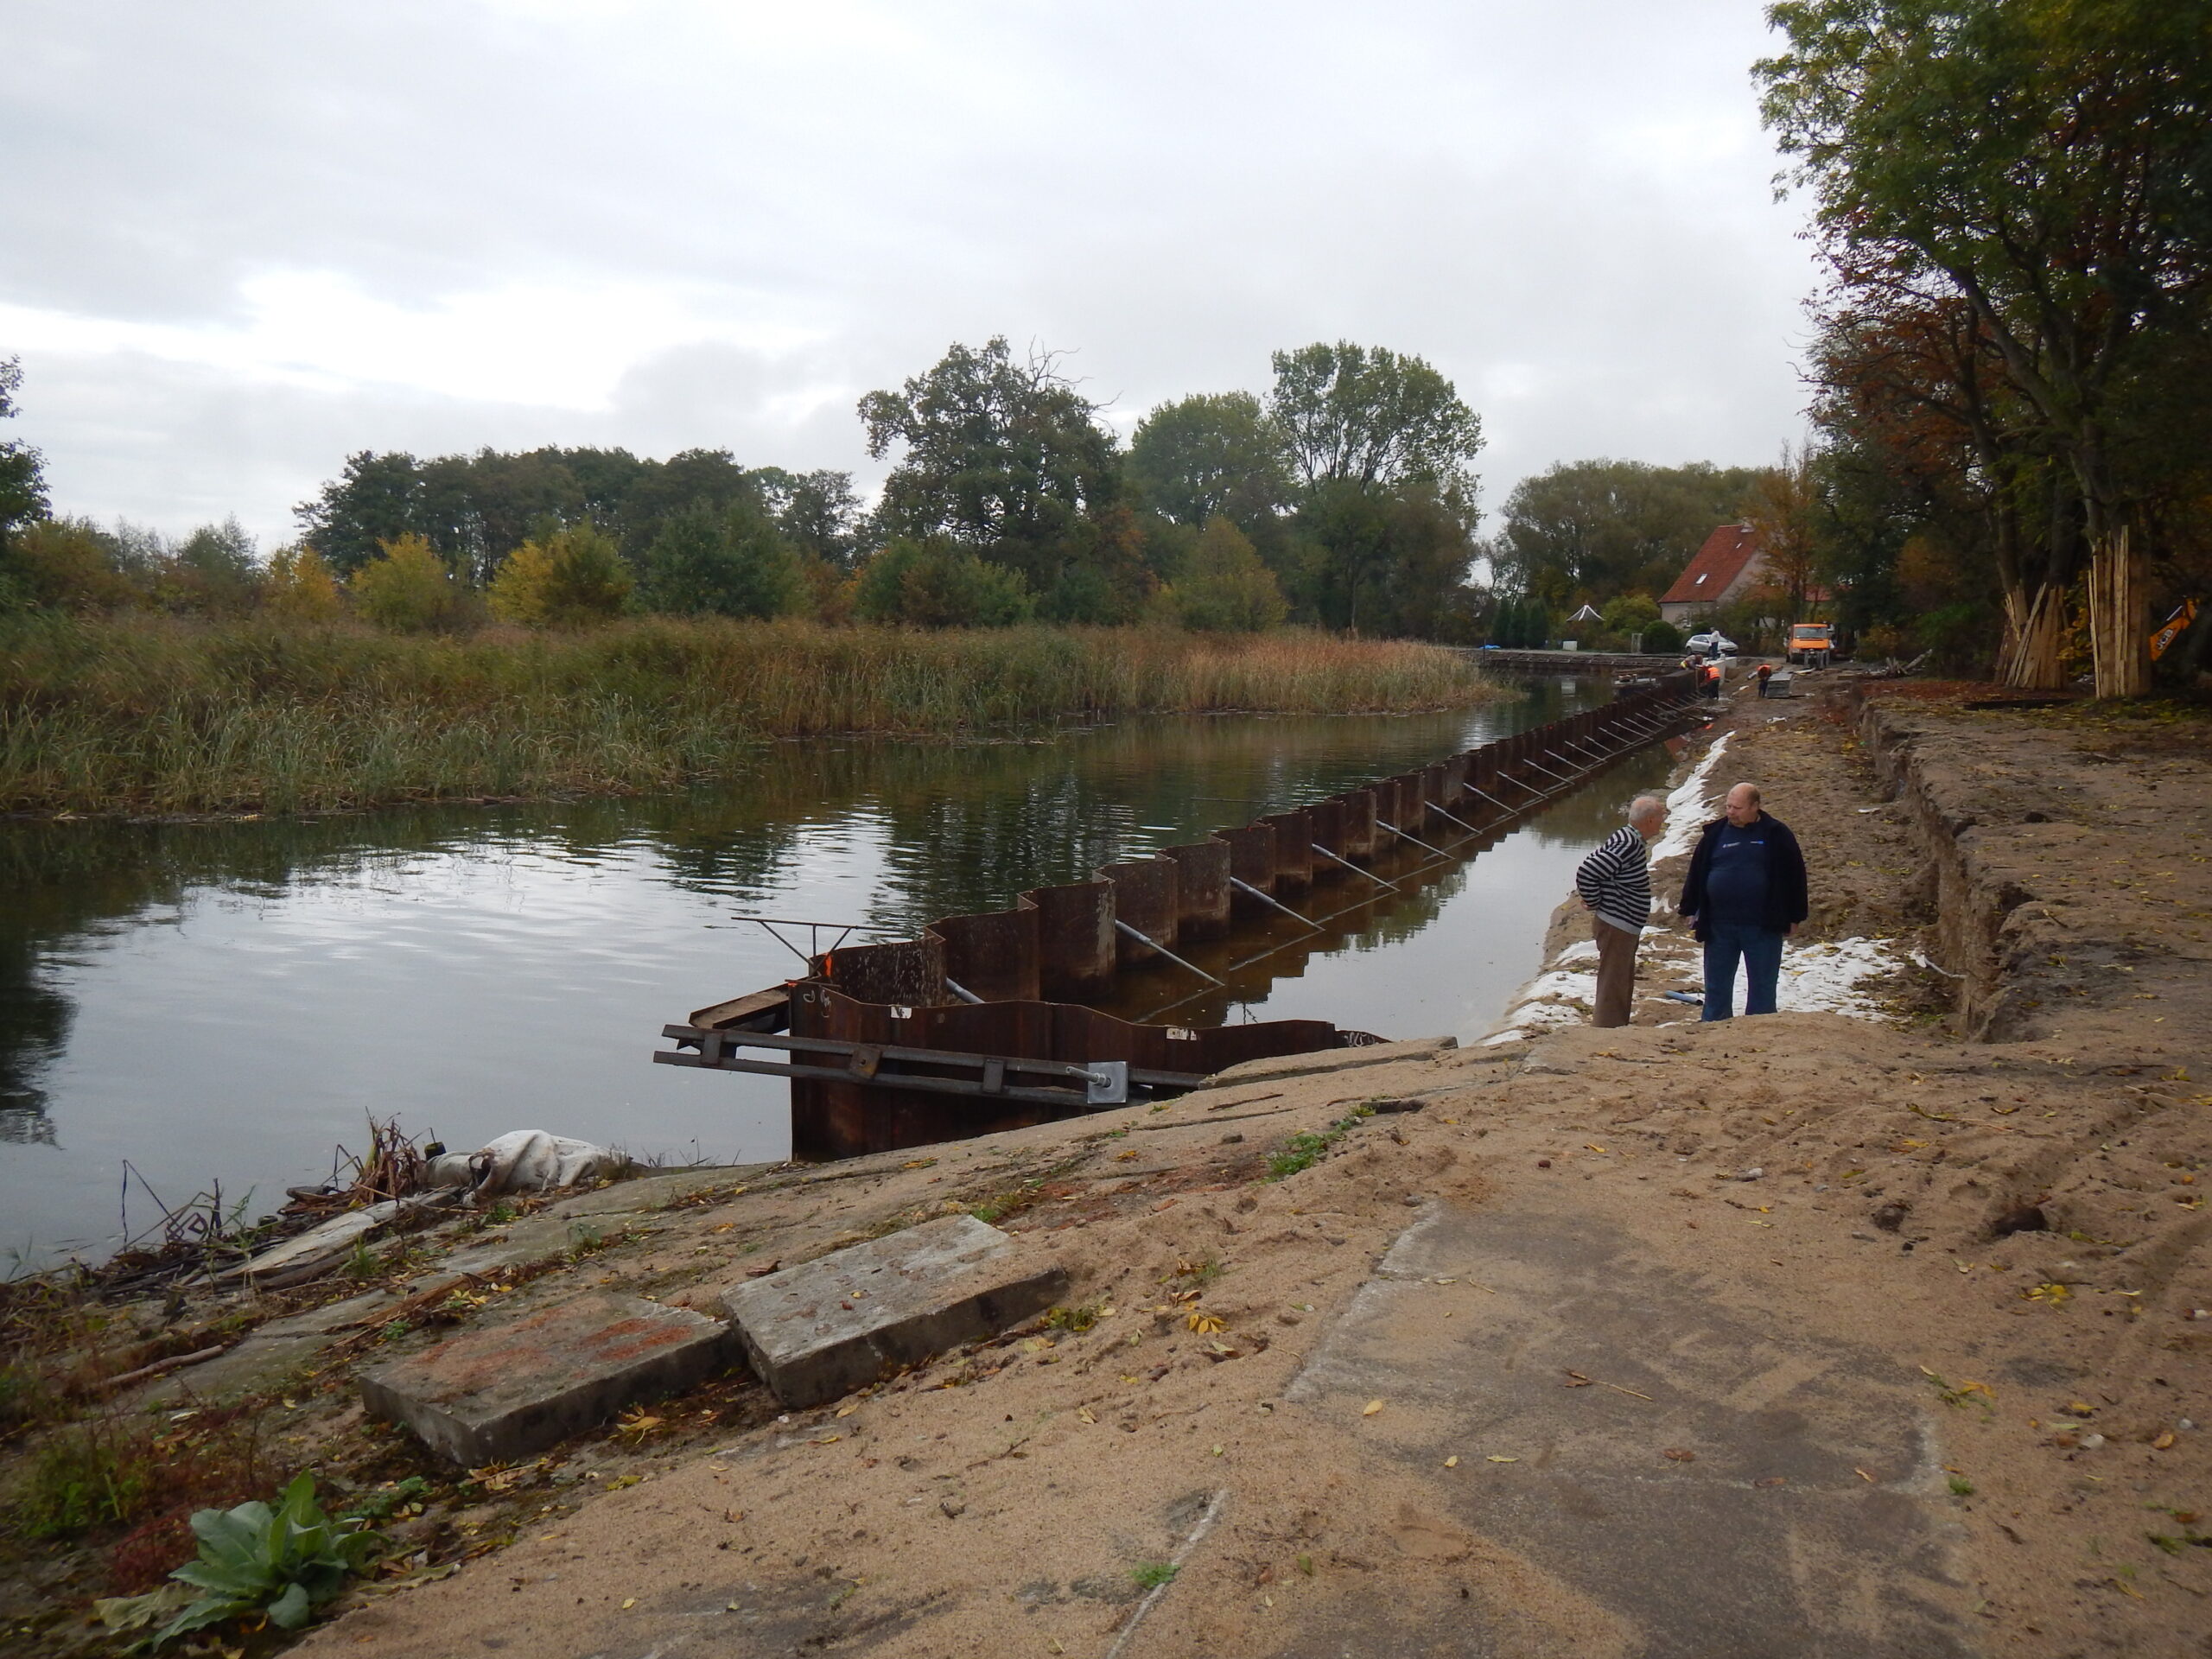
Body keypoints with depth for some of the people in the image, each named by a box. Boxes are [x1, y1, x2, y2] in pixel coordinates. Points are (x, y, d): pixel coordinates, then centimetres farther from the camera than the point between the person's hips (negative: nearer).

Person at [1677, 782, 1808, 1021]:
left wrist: (1795, 917, 1)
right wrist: (1688, 909, 8)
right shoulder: (1715, 833, 3)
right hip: (1719, 926, 2)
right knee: (1717, 987, 10)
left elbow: (1795, 875, 1)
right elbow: (1696, 872, 9)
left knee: (1762, 988, 6)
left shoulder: (1776, 834, -3)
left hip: (1763, 927, -2)